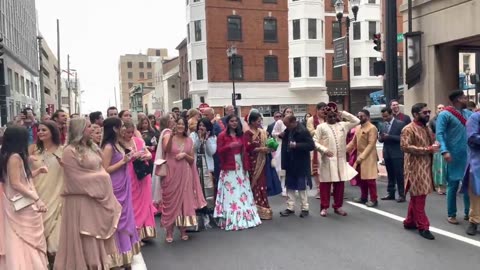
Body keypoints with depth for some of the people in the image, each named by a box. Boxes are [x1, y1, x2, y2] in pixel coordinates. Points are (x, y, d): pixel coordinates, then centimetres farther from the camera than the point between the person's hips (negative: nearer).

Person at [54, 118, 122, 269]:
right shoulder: (70, 151, -14)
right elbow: (77, 178, -16)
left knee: (97, 230, 14)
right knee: (85, 236, 3)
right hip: (81, 199, -7)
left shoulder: (92, 147, 10)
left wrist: (103, 179, -6)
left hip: (97, 196, 8)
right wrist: (100, 177, -11)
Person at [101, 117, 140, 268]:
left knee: (125, 217, 16)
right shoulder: (108, 147, -17)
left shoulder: (118, 144, 8)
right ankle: (118, 257, 16)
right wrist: (123, 161, -19)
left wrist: (131, 158, 2)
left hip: (123, 187, 9)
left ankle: (125, 254, 29)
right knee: (118, 220, 2)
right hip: (115, 188, -9)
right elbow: (105, 170, -19)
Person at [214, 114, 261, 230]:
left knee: (243, 191, 7)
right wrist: (229, 146, -25)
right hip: (229, 168, -5)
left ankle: (245, 217, 16)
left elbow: (245, 151, 9)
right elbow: (219, 151, -9)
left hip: (240, 166, 5)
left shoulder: (240, 135, 12)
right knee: (230, 192, -3)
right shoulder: (222, 135, -3)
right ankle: (231, 220, 2)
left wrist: (246, 166, 2)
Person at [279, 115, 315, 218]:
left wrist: (296, 145, -28)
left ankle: (305, 208, 17)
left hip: (300, 164, -7)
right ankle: (290, 207, 21)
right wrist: (282, 135, -5)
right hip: (290, 164, 7)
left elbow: (311, 145, -21)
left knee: (301, 187, 5)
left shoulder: (303, 131, -18)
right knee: (290, 186, 11)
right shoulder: (288, 130, 3)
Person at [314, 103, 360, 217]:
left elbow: (357, 121, 10)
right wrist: (324, 150, -17)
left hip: (341, 160, 3)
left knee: (340, 184, 9)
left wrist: (343, 113, 6)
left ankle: (338, 206, 22)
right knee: (326, 184, 2)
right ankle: (324, 207, 13)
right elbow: (315, 142, -3)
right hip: (327, 160, -3)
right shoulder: (321, 127, -1)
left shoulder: (343, 125, 10)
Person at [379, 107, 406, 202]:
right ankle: (390, 193, 20)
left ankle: (402, 195, 5)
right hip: (387, 153, 6)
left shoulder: (400, 124, -7)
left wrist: (389, 137, -22)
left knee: (399, 175, -2)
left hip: (397, 154, -6)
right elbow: (381, 138, 14)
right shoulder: (383, 124, 12)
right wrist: (381, 138, -10)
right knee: (390, 175, 13)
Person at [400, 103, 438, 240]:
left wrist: (435, 146, 1)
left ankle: (410, 222, 26)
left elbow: (432, 143, 27)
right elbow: (406, 147, -22)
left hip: (426, 167, 9)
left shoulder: (427, 128, 16)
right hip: (415, 168, -9)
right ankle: (423, 227, 3)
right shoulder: (408, 129, -12)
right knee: (418, 197, -4)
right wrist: (428, 149, -22)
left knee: (416, 197, 15)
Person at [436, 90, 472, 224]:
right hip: (454, 156, -5)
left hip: (469, 155, 5)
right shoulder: (445, 114, -7)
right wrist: (445, 151, -25)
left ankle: (468, 212, 23)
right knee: (453, 185, 3)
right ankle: (451, 215, 14)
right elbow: (439, 134, -14)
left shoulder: (468, 113, 10)